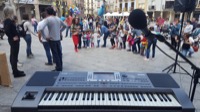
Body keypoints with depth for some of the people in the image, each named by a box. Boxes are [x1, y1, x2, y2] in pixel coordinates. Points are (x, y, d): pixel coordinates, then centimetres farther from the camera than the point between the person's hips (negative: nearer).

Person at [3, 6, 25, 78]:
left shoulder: (7, 20, 12)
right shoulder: (9, 21, -17)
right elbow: (6, 30, -29)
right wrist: (12, 37, -20)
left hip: (13, 40, 10)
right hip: (14, 40, -10)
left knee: (13, 55, 16)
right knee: (14, 56, -4)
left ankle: (15, 70, 29)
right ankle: (16, 73, 4)